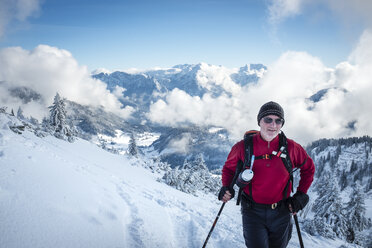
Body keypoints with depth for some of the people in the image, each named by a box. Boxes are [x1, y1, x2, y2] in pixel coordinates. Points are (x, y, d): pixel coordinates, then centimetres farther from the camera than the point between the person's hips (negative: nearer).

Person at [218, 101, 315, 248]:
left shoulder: (290, 147, -6)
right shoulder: (244, 147, -9)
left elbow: (308, 168, 11)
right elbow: (229, 168, 8)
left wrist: (301, 195, 3)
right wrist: (227, 187, -9)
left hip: (281, 213, 2)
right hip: (253, 212, -2)